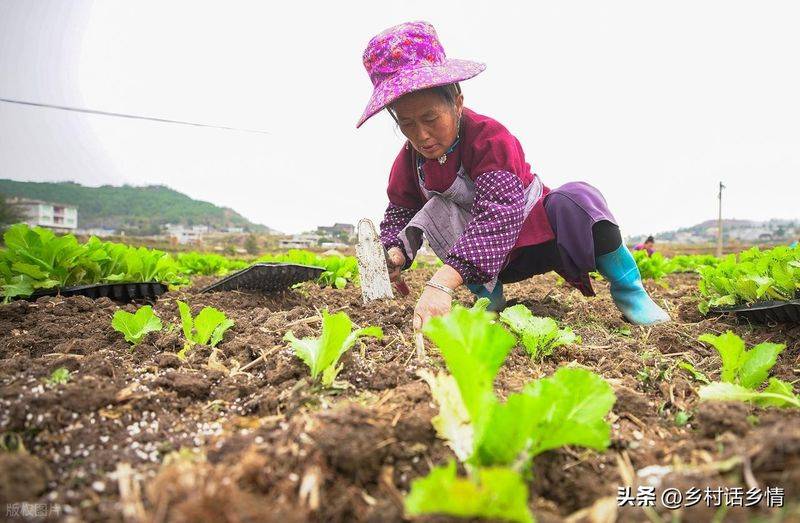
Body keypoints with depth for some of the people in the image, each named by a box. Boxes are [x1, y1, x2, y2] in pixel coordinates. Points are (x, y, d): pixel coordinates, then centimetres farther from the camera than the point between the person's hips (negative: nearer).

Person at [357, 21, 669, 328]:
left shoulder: (492, 139, -29)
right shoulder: (409, 161, -10)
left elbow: (497, 215, -44)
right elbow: (399, 212, 0)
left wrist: (442, 282, -57)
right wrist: (394, 253, -28)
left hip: (542, 236, -4)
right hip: (493, 260, 4)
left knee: (577, 199, -36)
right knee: (435, 211, -24)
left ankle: (628, 291, -14)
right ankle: (486, 295, -13)